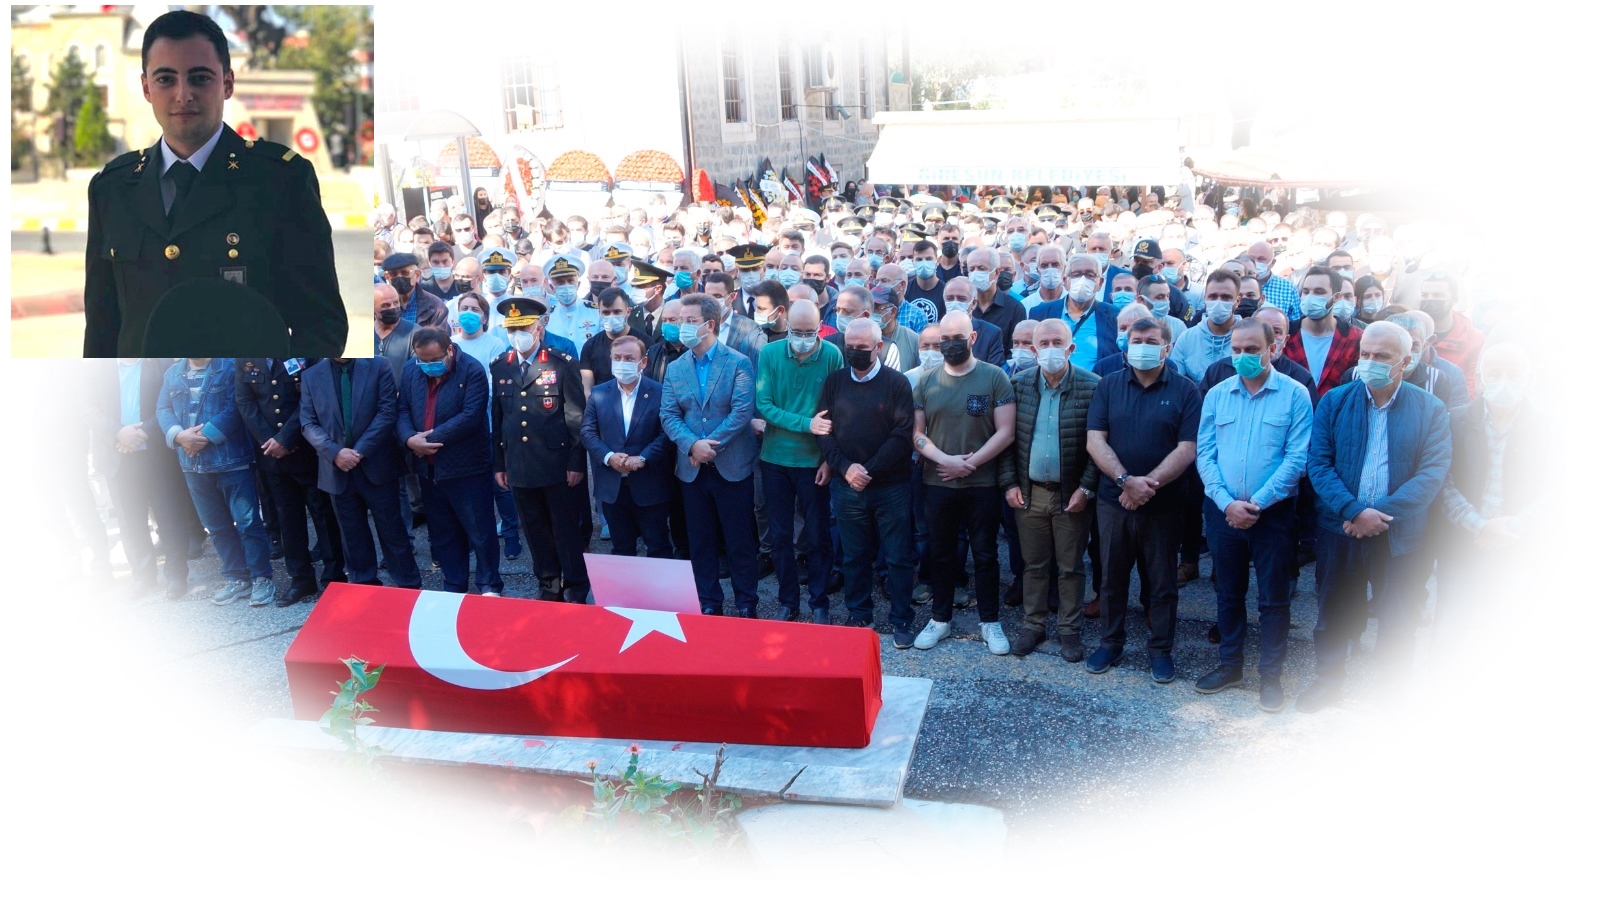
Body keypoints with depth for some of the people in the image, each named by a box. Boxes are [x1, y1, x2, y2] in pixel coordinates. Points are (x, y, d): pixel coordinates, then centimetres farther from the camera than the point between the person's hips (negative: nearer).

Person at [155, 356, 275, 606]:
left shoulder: (230, 366, -5)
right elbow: (163, 409, 6)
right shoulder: (172, 373, 13)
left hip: (231, 459, -6)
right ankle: (237, 578, 22)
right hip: (193, 463, 6)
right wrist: (179, 435, -13)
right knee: (217, 525, 12)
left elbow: (235, 407, -14)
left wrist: (205, 436, -18)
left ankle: (261, 578, 6)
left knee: (247, 521, -5)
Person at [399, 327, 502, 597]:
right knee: (442, 533, 16)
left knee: (480, 531, 3)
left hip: (467, 468, -6)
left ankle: (490, 586, 18)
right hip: (428, 469, 6)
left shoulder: (472, 371, -14)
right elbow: (402, 411, 3)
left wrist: (430, 438, -21)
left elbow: (470, 416, -22)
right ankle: (454, 588, 29)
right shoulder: (411, 372, 5)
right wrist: (409, 439, -18)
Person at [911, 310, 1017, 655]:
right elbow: (916, 433, 2)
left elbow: (1005, 432, -9)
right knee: (940, 554, 13)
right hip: (937, 483, 2)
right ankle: (940, 619, 26)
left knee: (985, 555, 8)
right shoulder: (926, 382, 3)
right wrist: (946, 460, -14)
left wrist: (969, 464, -15)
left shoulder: (994, 377, -5)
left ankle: (990, 621, 22)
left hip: (982, 484, -2)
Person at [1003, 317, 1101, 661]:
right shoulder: (1018, 383, 0)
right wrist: (1010, 484, -1)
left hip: (1071, 495, -2)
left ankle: (1070, 629, 24)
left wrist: (1086, 488, -12)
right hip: (1029, 492, 3)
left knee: (1070, 567, 9)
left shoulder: (1092, 386, -10)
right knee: (1033, 565, 13)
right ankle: (1033, 625, 27)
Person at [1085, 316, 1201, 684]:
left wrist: (1149, 484, -19)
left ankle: (1161, 650, 22)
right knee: (1112, 577, 12)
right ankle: (1110, 643, 26)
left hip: (1164, 504, -2)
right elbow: (1095, 440, -5)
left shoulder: (1185, 390, -3)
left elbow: (1187, 449, -10)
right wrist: (1126, 481, -18)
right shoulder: (1108, 386, 3)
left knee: (1162, 581, 9)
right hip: (1113, 500, 2)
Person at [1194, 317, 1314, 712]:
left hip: (1273, 513, -3)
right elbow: (1205, 453, 0)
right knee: (1228, 593, 14)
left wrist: (1257, 503, -16)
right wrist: (1227, 502, -12)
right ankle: (1230, 664, 28)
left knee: (1273, 598, 6)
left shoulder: (1295, 395, -5)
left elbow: (1296, 458, -11)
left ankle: (1271, 674, 19)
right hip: (1223, 511, 3)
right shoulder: (1216, 395, 4)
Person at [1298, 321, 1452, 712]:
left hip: (1400, 533, -1)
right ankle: (1328, 678, 32)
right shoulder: (1334, 401, -1)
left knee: (1397, 619, 9)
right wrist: (1354, 510, -19)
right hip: (1339, 527, 1)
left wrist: (1381, 513, -20)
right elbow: (1318, 464, -6)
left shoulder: (1431, 410, -3)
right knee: (1334, 610, 14)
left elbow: (1432, 473, -11)